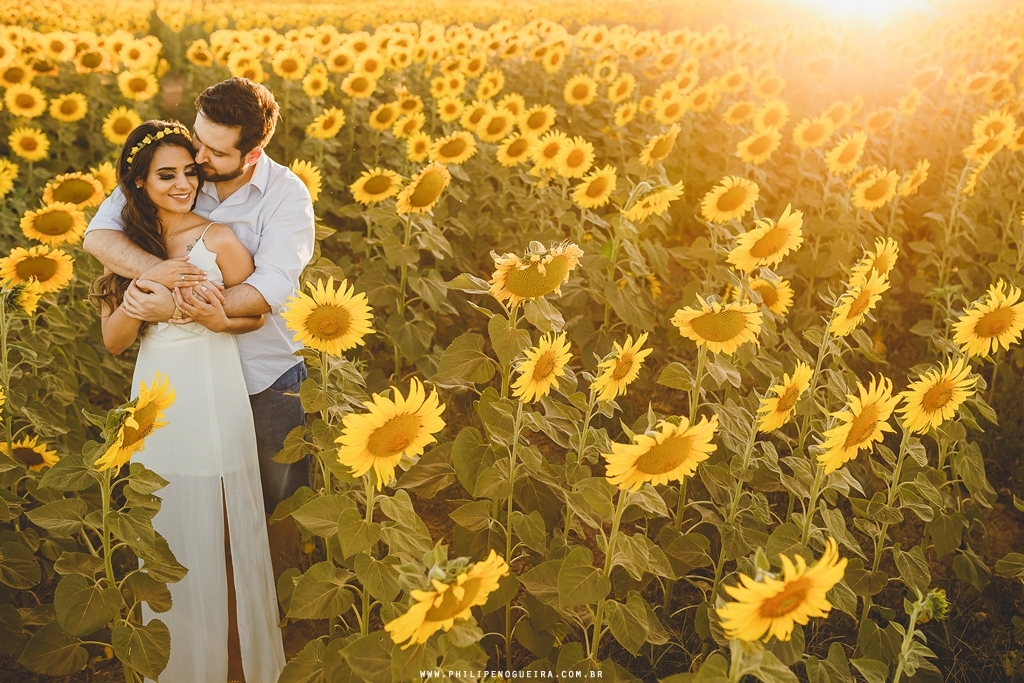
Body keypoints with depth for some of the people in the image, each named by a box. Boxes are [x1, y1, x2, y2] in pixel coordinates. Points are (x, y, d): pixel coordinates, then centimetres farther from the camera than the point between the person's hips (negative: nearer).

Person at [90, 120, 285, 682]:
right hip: (156, 403, 3)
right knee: (167, 536, 13)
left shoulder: (218, 239, -8)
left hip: (214, 399, -3)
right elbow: (113, 341, -2)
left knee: (221, 533, 7)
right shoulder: (126, 245, 2)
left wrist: (219, 320, -19)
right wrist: (143, 285, -19)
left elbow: (257, 314, 1)